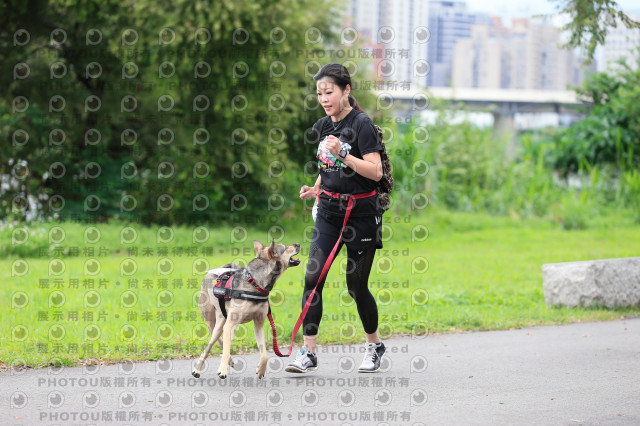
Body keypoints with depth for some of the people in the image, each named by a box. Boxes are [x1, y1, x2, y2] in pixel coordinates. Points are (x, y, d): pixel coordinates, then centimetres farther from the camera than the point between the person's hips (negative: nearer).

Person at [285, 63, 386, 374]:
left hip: (360, 213, -6)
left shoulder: (361, 124, -12)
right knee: (313, 277, -7)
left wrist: (343, 154, -27)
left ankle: (374, 345, 24)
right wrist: (315, 189, 5)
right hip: (329, 211, 6)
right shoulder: (322, 127, 9)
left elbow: (376, 172, -18)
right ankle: (308, 353, -6)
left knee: (356, 284, 0)